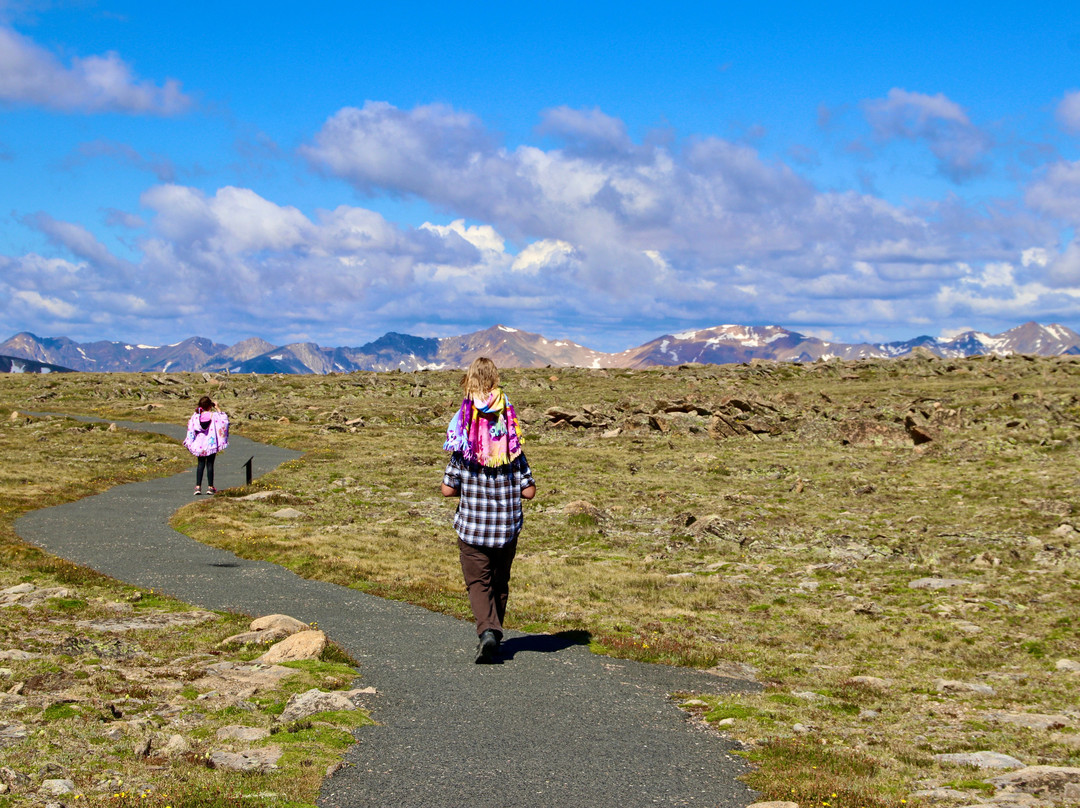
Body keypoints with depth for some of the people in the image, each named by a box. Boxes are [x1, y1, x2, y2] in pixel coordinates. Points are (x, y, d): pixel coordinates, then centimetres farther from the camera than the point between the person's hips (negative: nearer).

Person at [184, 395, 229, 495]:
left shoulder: (196, 416, -4)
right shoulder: (214, 415, -12)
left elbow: (191, 429, 0)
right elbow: (224, 419, 3)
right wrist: (217, 408, 7)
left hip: (199, 445, 2)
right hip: (211, 444, -2)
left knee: (200, 464, 10)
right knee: (210, 465, 6)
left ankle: (198, 486, 2)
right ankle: (210, 487, 8)